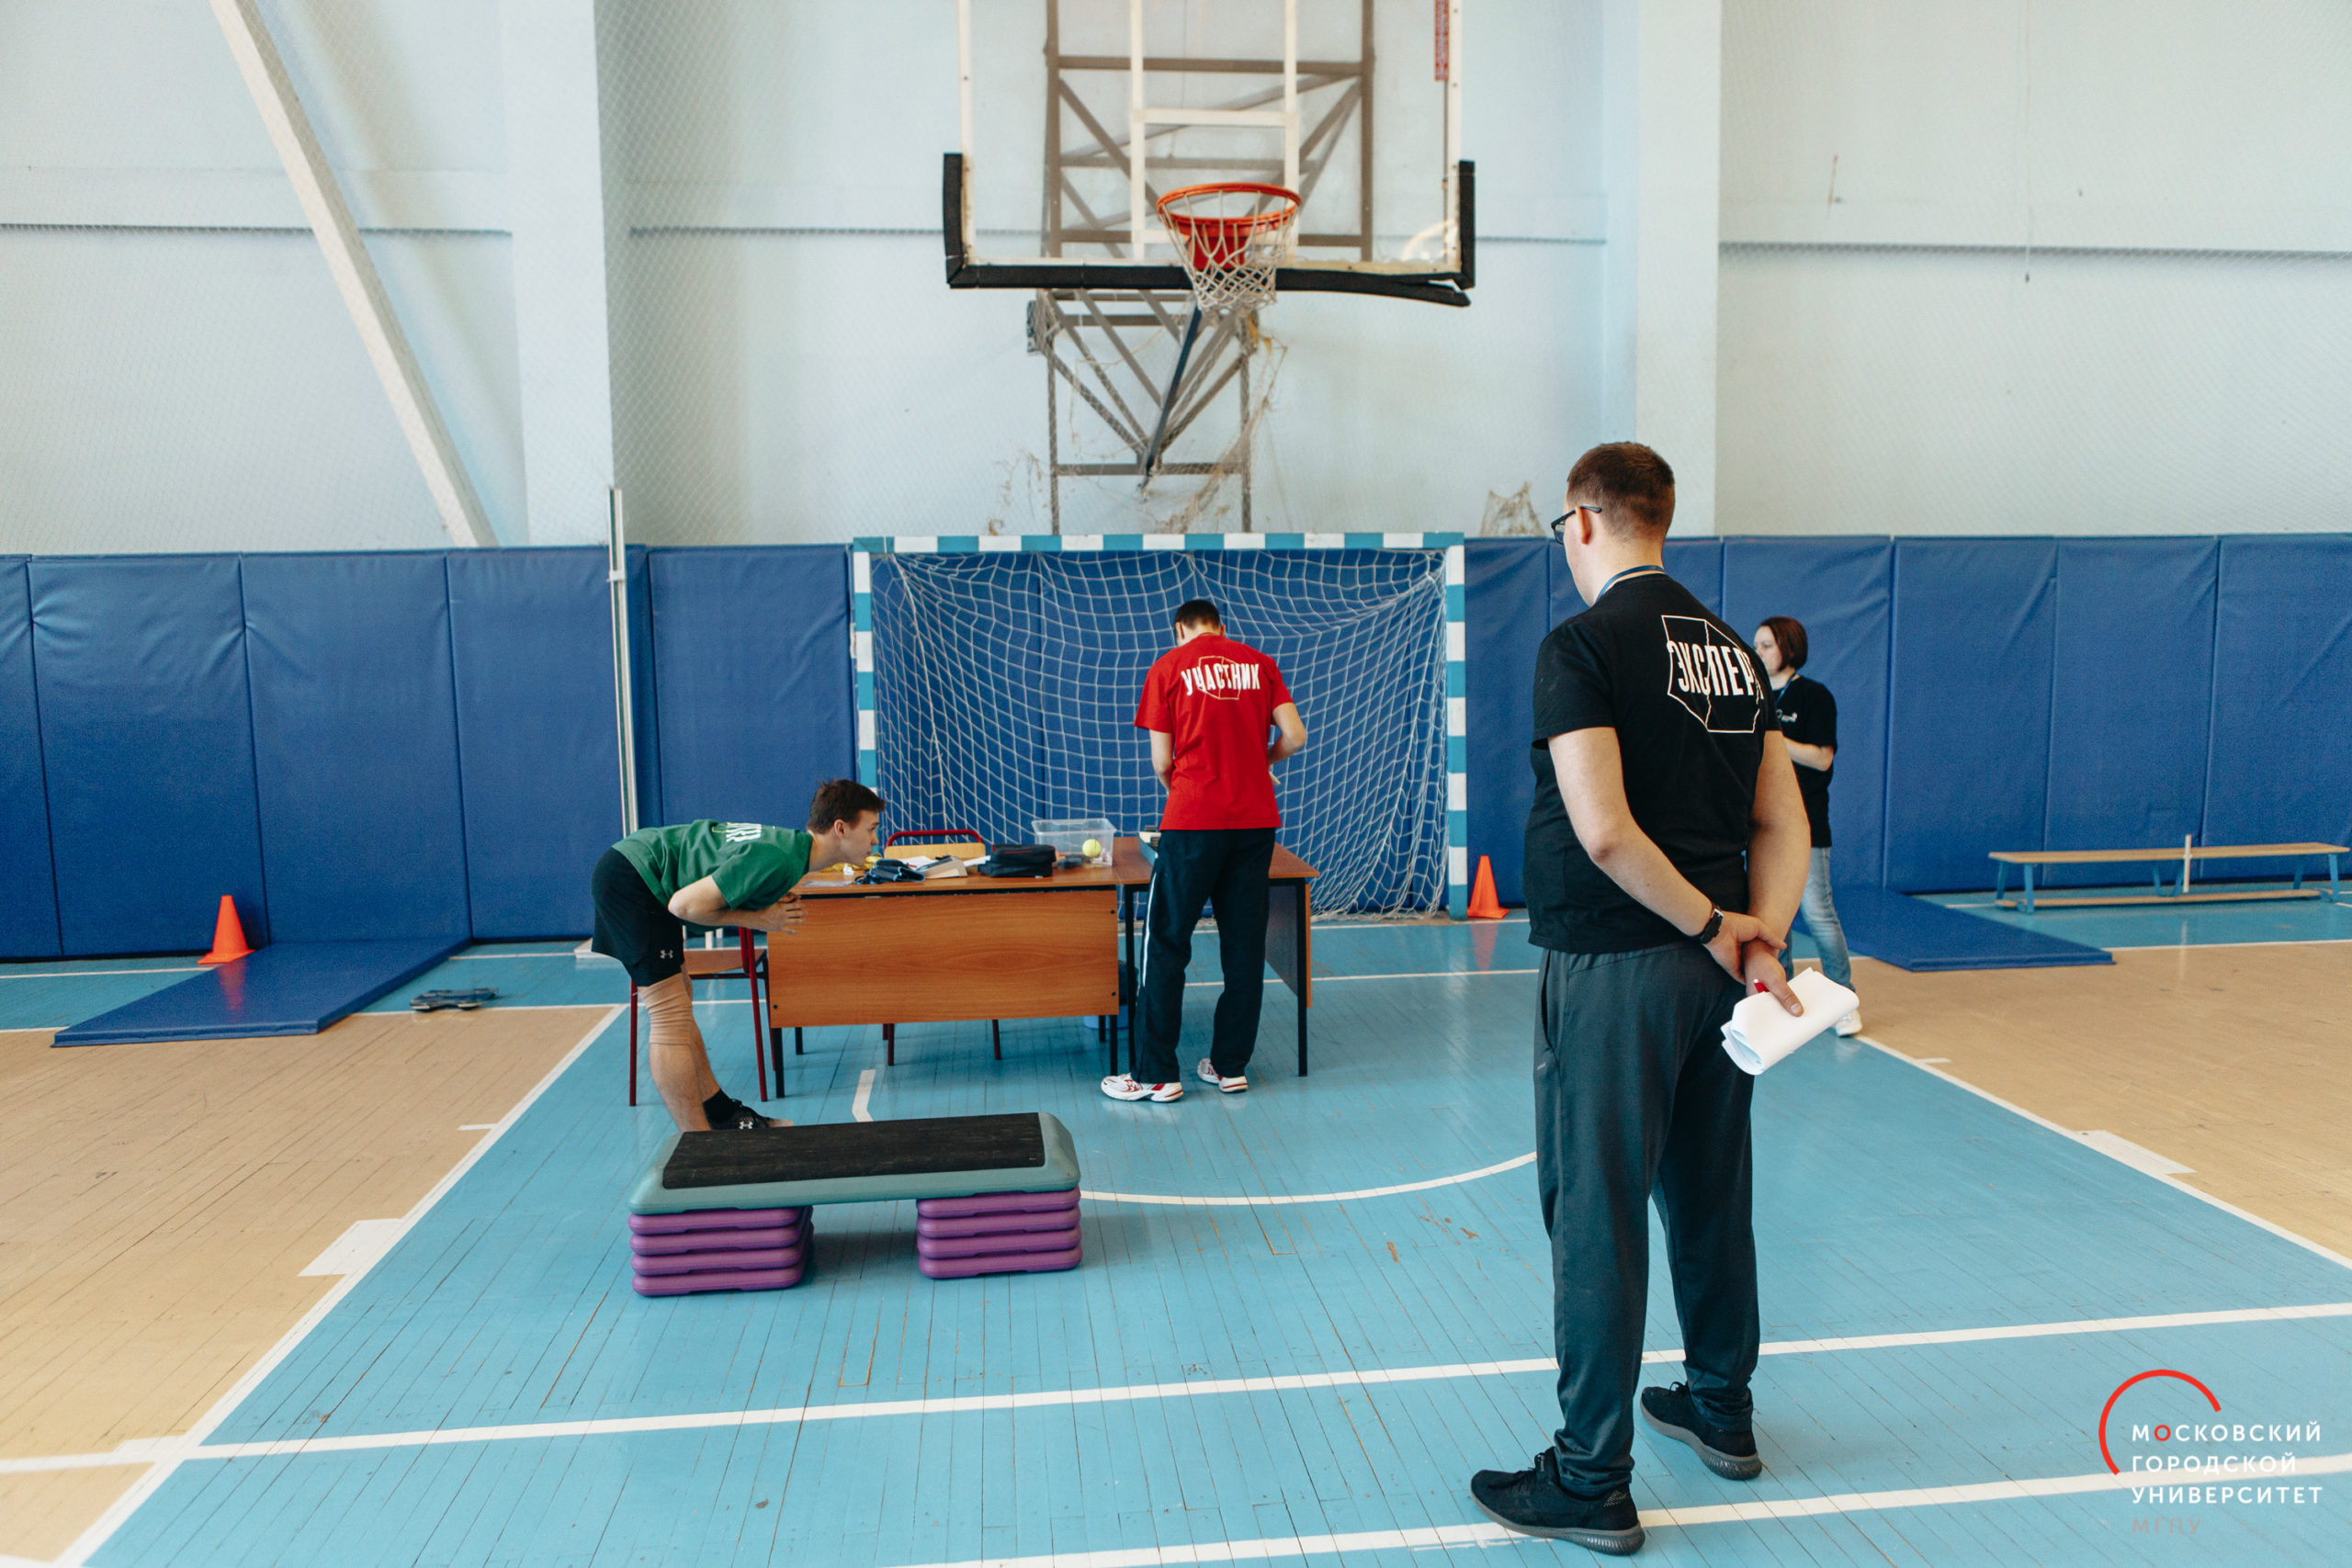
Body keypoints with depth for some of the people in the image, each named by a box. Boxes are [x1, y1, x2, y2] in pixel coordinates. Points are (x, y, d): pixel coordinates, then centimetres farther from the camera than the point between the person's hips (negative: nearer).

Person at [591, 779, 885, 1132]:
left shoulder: (790, 842, 6)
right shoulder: (779, 860, -25)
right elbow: (685, 904, -25)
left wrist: (772, 914, -5)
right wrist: (755, 920, -13)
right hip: (628, 879, -11)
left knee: (678, 1004, 18)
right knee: (671, 1017, -9)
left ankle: (719, 1111, 29)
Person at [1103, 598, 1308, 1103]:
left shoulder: (1168, 668, 2)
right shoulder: (1259, 663, 9)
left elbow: (1161, 761, 0)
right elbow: (1294, 735, 3)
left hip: (1193, 822, -3)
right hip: (1256, 820, 4)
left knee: (1166, 944, 4)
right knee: (1244, 943, 11)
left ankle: (1157, 1075, 6)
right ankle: (1230, 1066, 17)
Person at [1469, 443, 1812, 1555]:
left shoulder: (1583, 644, -13)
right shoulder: (1731, 650, 11)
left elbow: (1604, 827, -23)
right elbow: (1784, 822, 8)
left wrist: (1710, 924, -12)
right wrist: (1761, 935, -2)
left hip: (1613, 970, -8)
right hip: (1712, 970, 8)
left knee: (1597, 1218, 1)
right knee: (1710, 1198, 20)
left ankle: (1591, 1483, 11)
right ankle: (1721, 1412, 38)